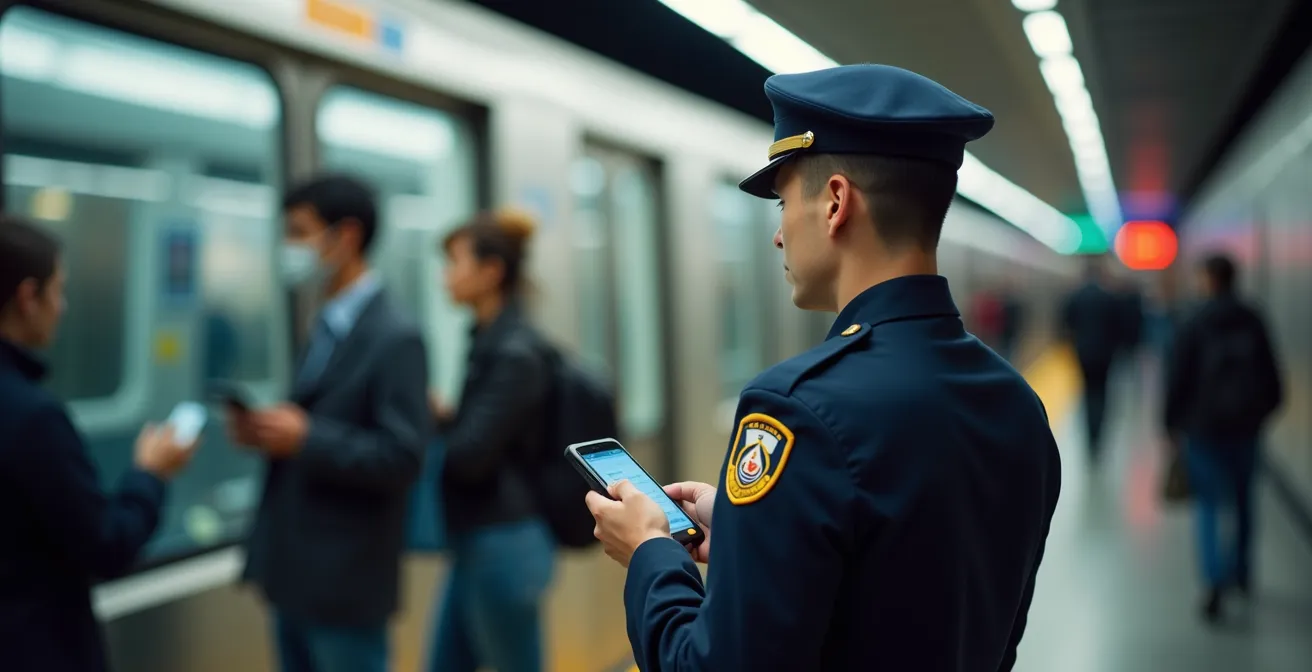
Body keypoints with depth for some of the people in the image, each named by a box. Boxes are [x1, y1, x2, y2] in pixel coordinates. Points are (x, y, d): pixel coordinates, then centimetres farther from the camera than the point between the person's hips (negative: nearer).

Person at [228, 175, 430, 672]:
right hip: (294, 570, 8)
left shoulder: (395, 339, -16)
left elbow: (402, 459, -21)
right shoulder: (325, 329, 11)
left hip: (344, 580, -8)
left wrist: (305, 439, -23)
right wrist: (269, 431, -2)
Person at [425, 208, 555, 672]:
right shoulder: (490, 341, 10)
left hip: (503, 546, -9)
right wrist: (444, 417, -3)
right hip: (476, 545, 9)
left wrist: (436, 415, -4)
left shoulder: (515, 353, -18)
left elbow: (470, 455, -21)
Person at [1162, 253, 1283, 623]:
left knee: (1210, 503, 0)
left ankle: (1216, 582, -15)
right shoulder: (1253, 322, 0)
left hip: (1203, 426, -3)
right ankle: (1241, 572, 30)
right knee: (1242, 499, 18)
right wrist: (1259, 413, 18)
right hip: (1245, 427, 3)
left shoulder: (1193, 326, -11)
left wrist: (1172, 423, 2)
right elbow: (1272, 380, 4)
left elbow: (1177, 380, -9)